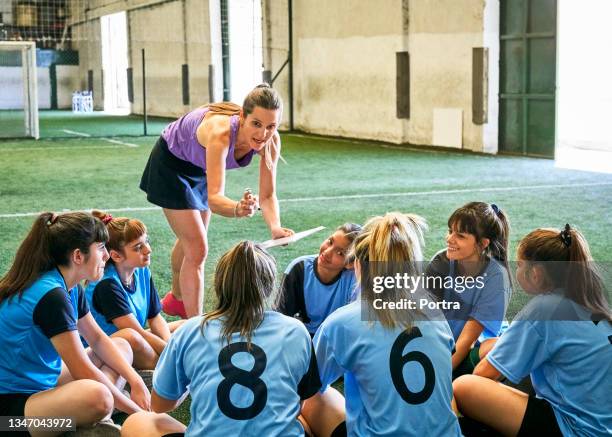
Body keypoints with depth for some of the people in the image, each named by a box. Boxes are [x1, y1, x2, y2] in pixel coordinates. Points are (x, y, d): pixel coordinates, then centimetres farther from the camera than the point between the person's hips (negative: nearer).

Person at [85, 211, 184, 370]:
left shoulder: (142, 272, -1)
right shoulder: (107, 284, -24)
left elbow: (155, 318, 3)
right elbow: (137, 332, -26)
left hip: (134, 347, 9)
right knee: (129, 336, -39)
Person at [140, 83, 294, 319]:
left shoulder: (269, 141, -28)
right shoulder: (221, 132, -45)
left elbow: (268, 195, -23)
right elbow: (214, 198, -52)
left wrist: (275, 227, -42)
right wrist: (238, 209, -73)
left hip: (200, 166, 6)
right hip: (171, 163, -6)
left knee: (192, 239, 24)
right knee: (197, 248, -11)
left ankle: (177, 299, 49)